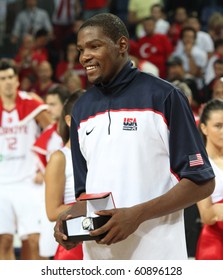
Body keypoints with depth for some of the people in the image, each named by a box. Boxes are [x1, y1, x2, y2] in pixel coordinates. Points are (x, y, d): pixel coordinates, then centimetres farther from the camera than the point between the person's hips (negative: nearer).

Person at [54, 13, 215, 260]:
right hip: (96, 256, 5)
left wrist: (137, 215, -16)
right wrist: (72, 216, -4)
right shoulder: (81, 109, 12)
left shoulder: (163, 96, -4)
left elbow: (202, 182, -6)